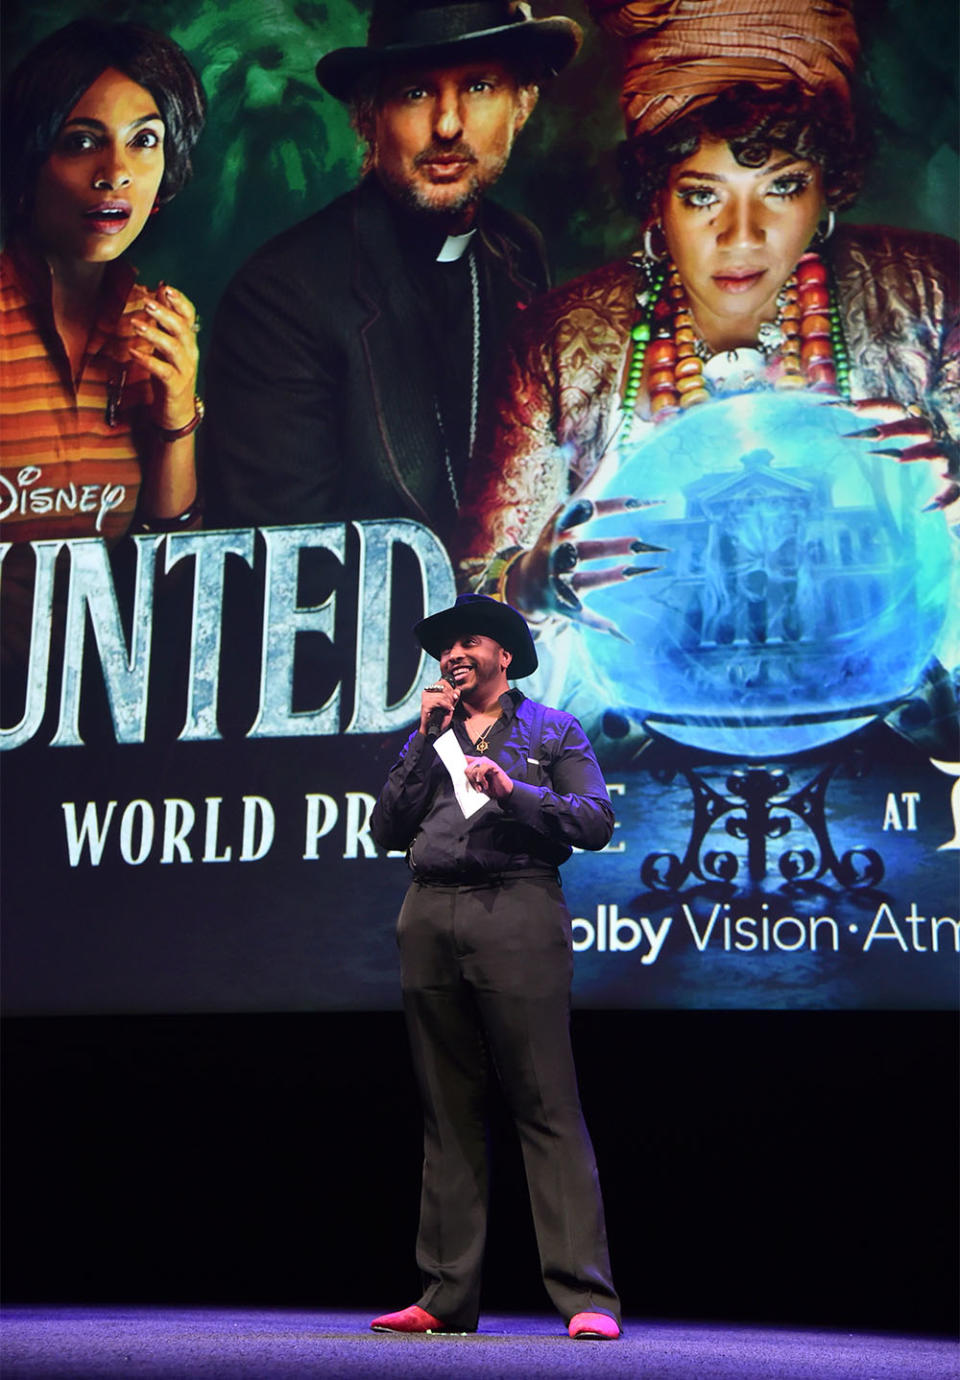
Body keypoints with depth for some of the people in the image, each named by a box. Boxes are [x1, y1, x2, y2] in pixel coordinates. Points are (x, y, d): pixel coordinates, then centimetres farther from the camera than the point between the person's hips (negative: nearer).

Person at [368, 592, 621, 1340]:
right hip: (430, 920, 4)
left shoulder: (553, 730, 12)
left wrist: (512, 790, -12)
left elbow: (596, 820, -1)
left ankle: (586, 1295, -10)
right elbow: (388, 829, 10)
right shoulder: (429, 737, 23)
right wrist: (428, 739, 5)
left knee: (547, 1108, -9)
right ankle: (447, 1298, 9)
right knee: (448, 1113, 5)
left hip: (515, 916, -4)